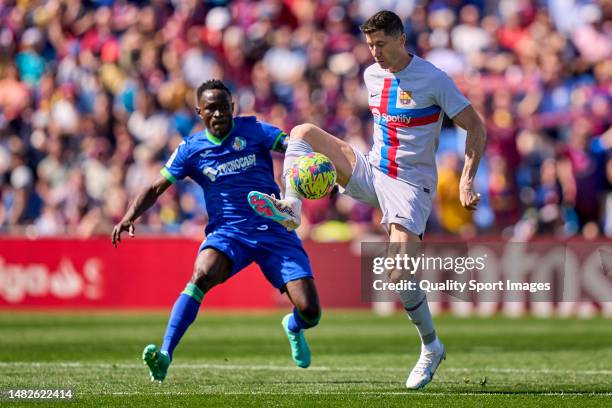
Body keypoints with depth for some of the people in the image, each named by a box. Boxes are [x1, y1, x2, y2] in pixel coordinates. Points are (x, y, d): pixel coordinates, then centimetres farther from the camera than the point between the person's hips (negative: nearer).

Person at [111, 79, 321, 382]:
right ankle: (164, 355, -35)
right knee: (203, 275, -35)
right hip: (227, 232, 0)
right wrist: (129, 217, -11)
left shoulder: (252, 130, 0)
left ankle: (293, 327, 31)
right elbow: (156, 189, 6)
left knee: (309, 312, -10)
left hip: (274, 230, 0)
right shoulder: (191, 149, 4)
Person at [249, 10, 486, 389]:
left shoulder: (434, 80, -15)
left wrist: (467, 181, -22)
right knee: (303, 132, -7)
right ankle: (291, 209, -24)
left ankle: (432, 348, 2)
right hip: (372, 171, 7)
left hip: (411, 184, -7)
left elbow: (476, 127, -12)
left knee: (400, 274, -19)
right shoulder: (372, 75, 4)